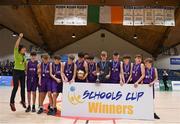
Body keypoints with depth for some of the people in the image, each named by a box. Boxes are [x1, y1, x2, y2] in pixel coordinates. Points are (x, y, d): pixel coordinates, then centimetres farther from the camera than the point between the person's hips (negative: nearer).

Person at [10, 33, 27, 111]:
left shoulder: (23, 56, 12)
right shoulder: (16, 54, -6)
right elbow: (16, 46, -19)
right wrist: (20, 37, -20)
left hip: (22, 72, 6)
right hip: (16, 72, -6)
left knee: (23, 87, 11)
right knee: (15, 87, -7)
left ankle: (23, 101, 25)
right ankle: (12, 102, 5)